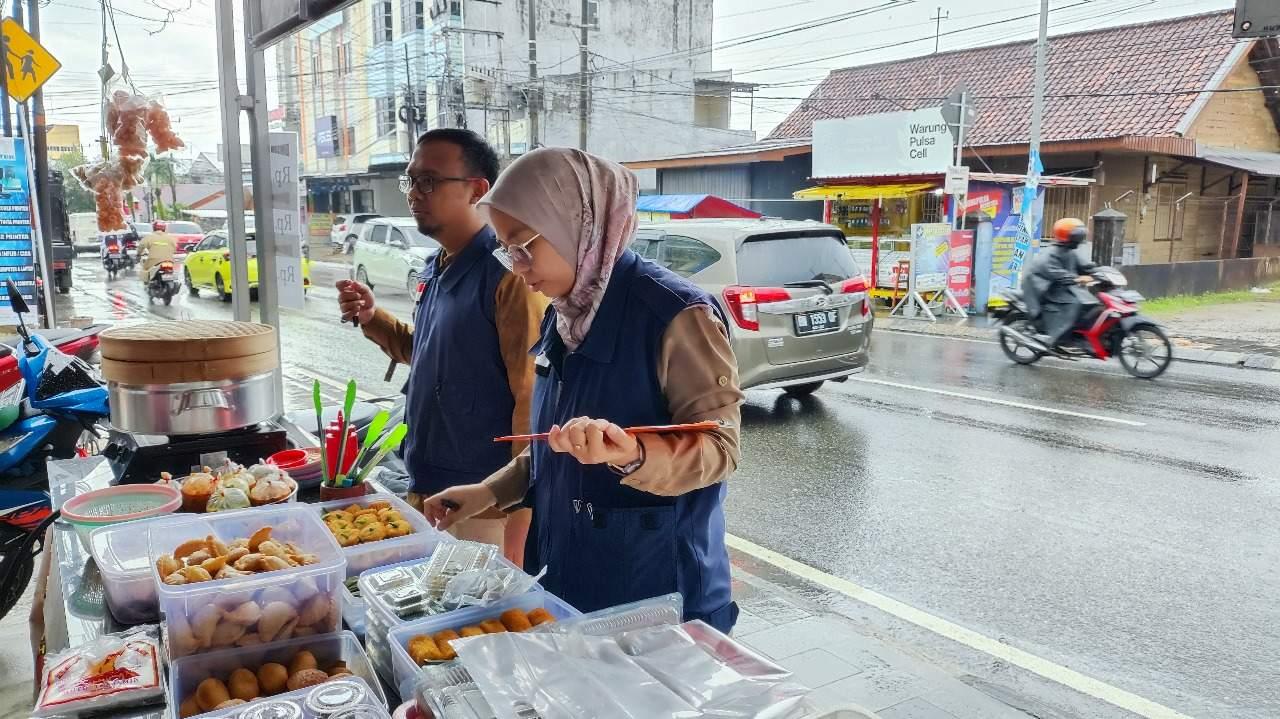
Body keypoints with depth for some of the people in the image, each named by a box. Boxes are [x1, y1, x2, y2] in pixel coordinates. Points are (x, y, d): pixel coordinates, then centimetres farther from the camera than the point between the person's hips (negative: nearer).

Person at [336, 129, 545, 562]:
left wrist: (519, 526, -20)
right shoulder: (437, 271, 8)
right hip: (425, 492, 9)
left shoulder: (507, 276, -19)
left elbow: (531, 400, -21)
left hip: (482, 509, -8)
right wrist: (372, 318, 4)